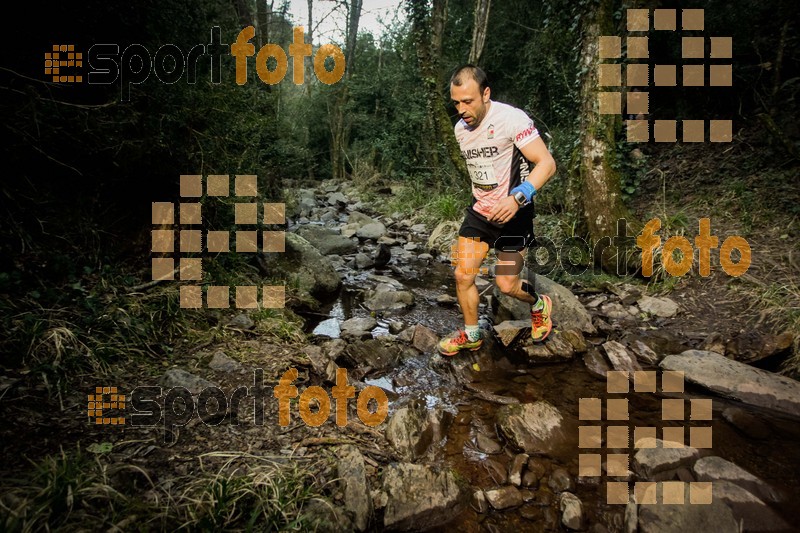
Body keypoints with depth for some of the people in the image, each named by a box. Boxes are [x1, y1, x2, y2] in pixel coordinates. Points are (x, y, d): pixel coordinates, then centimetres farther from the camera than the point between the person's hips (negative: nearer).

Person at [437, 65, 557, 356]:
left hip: (513, 213, -6)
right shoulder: (461, 128, 4)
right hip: (479, 212, 6)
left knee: (507, 285, -2)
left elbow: (547, 163, -22)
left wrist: (517, 197, -35)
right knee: (463, 276, 1)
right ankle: (471, 335, 23)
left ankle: (539, 305, 33)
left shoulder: (511, 118, -18)